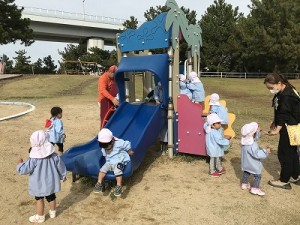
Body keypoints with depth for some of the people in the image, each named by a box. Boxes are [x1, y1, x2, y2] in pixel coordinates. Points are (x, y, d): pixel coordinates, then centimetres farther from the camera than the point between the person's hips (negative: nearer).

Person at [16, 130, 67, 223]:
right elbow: (60, 166, -1)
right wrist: (63, 176, 15)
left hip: (39, 184, -4)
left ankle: (40, 217, 27)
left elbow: (24, 170, -17)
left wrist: (20, 163, 4)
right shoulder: (53, 155, -11)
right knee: (51, 197, 21)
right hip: (51, 182, 4)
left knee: (39, 199, 14)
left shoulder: (34, 159, -22)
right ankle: (53, 212, 39)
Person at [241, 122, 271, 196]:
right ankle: (255, 189, 11)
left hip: (245, 163, 9)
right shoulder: (251, 145, -34)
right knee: (258, 175, 6)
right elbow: (256, 154, -32)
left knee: (246, 173, 26)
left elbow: (255, 138, 11)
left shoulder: (246, 140, -6)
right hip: (252, 164, -9)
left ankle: (244, 184, 41)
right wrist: (266, 151, -26)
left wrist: (258, 131, -1)